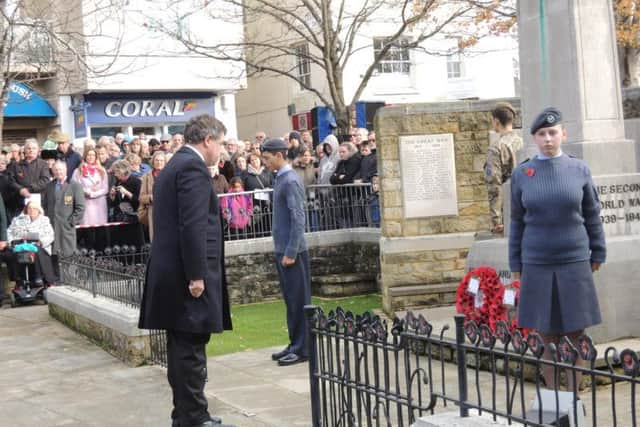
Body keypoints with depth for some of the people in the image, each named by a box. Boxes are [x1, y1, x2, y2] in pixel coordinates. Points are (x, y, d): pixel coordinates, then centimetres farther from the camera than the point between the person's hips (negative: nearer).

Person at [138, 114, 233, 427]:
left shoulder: (173, 165, 19)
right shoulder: (193, 167, -13)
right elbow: (192, 227, -21)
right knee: (191, 352, -5)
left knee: (183, 351, 14)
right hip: (187, 276, -10)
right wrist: (197, 275, -20)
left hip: (172, 275, 10)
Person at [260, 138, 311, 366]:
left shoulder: (291, 181, -14)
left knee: (299, 300, -2)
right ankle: (295, 344, 23)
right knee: (290, 300, 15)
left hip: (293, 251, -9)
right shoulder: (280, 178, 13)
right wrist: (282, 251, 16)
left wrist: (291, 252, -19)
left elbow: (298, 218, -19)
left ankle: (302, 349, 5)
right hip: (283, 250, 9)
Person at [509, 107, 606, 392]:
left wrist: (598, 254, 8)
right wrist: (516, 265, 6)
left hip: (575, 264, 0)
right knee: (547, 337, 6)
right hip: (537, 267, 0)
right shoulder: (521, 174, 2)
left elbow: (592, 215, 7)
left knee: (576, 336, 5)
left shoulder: (579, 170, 2)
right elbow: (517, 221, 6)